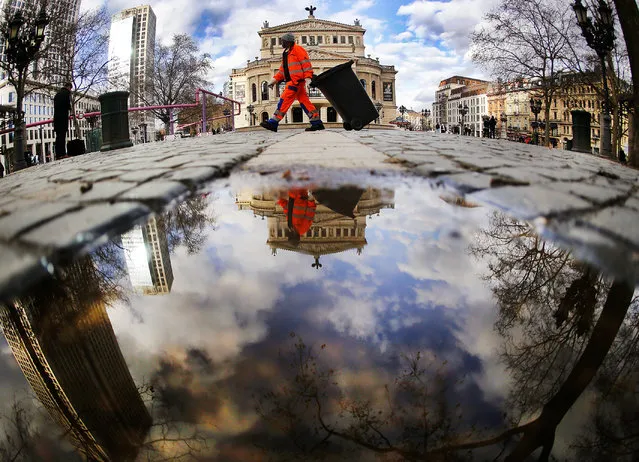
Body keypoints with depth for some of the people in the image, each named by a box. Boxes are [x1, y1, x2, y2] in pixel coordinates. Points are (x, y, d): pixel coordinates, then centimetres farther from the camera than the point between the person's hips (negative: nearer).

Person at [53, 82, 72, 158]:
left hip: (56, 116, 7)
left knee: (58, 135, 7)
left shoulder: (57, 93, 22)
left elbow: (55, 105, 19)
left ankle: (58, 154, 6)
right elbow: (68, 104, -11)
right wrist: (70, 108, 9)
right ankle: (62, 154, -15)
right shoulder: (67, 92, -1)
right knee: (62, 135, -11)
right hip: (63, 116, -7)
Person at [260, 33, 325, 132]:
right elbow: (282, 70, 24)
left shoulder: (297, 49, -5)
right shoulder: (286, 54, 23)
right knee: (304, 101, 5)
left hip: (297, 80, -9)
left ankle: (273, 122, -14)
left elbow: (306, 63, -12)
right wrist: (274, 79, 14)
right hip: (292, 81, 9)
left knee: (285, 99, -12)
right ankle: (317, 123, 5)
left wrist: (308, 78, -21)